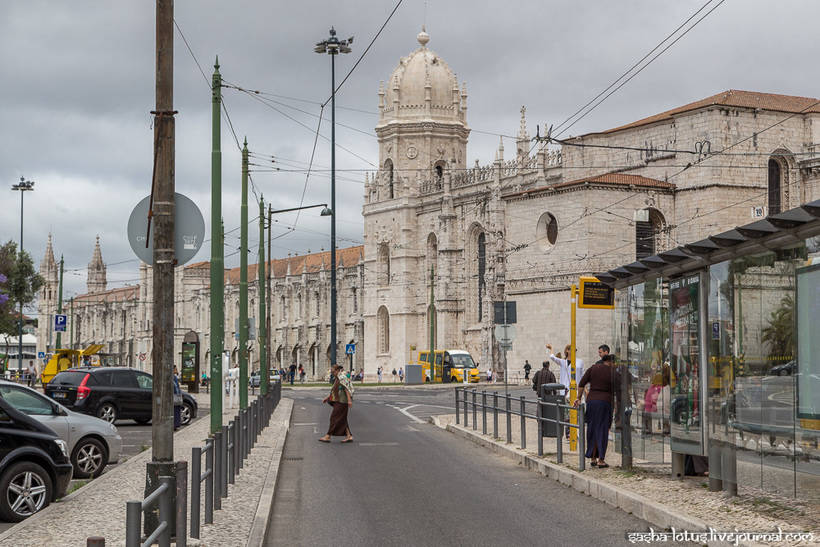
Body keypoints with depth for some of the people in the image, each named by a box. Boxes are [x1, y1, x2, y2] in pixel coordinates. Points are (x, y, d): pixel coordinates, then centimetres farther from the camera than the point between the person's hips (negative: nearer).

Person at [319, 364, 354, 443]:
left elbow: (346, 389, -20)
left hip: (341, 402, -10)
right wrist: (327, 398, 23)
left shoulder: (342, 378, -13)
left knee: (334, 418, -7)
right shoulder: (337, 379, 18)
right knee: (342, 420, 9)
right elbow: (334, 391, 25)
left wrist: (349, 400, -27)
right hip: (338, 402, 10)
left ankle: (328, 436, -6)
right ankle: (349, 436, 9)